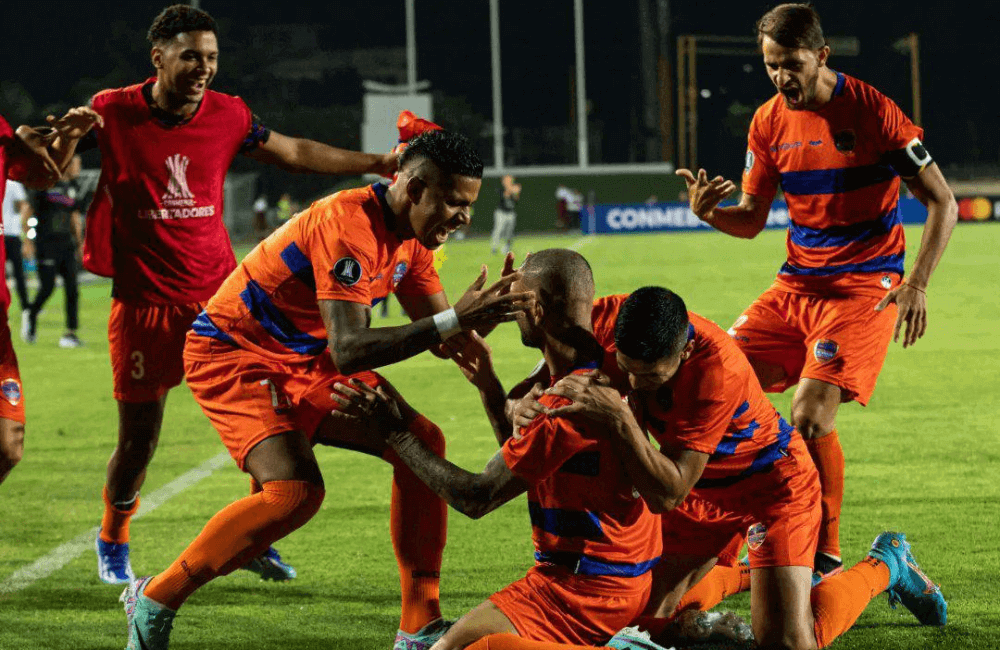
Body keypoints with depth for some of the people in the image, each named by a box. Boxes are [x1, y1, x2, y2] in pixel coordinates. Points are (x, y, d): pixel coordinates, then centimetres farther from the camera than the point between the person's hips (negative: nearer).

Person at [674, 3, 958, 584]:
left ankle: (826, 559, -7)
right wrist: (709, 212, -11)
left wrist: (917, 286, -19)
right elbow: (752, 219, 12)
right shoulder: (770, 123, 5)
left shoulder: (871, 111, -11)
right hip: (796, 287, 6)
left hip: (864, 288, -6)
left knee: (810, 416, -21)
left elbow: (943, 203, -8)